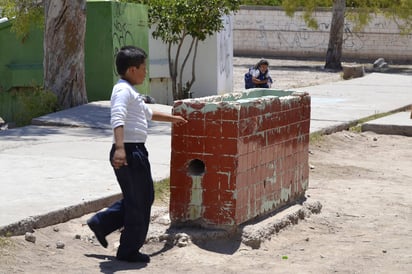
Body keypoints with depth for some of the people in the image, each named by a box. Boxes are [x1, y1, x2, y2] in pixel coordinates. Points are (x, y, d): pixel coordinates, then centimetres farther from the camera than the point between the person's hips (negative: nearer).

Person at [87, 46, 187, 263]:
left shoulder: (130, 92, 20)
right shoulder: (123, 90, -13)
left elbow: (148, 113, 37)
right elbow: (117, 119, -29)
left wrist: (172, 118, 49)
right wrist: (120, 148, -41)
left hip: (136, 152, 10)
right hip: (129, 152, -10)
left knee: (144, 197, 19)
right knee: (138, 203, 0)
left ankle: (101, 223, 23)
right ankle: (129, 251, 11)